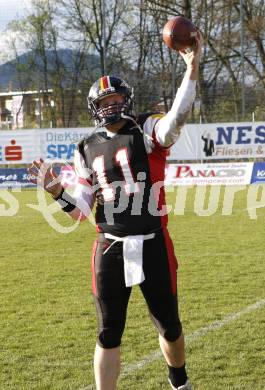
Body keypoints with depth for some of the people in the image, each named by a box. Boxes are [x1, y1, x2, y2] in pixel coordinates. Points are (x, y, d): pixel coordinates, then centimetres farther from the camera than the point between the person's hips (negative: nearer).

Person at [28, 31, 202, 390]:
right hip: (109, 249, 2)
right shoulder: (88, 150, 9)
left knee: (169, 325, 13)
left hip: (153, 245, -2)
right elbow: (81, 210, 11)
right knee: (109, 334, 6)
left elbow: (176, 119, -25)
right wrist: (55, 189, -7)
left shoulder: (147, 131, -1)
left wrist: (192, 68, -33)